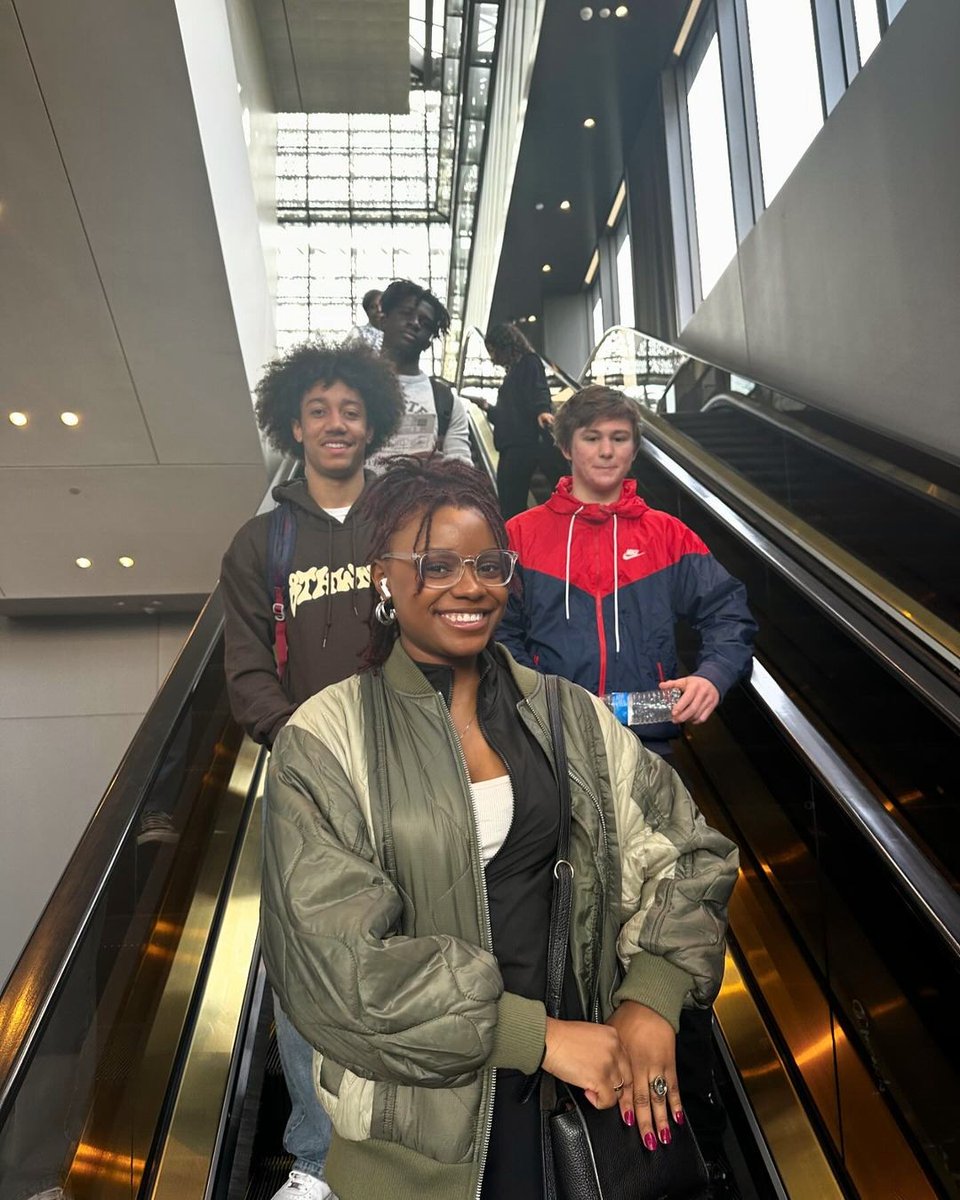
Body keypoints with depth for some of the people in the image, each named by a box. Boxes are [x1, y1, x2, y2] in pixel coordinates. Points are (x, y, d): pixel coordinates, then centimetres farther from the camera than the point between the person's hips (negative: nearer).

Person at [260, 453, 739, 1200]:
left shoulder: (571, 718, -1)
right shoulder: (325, 744, -12)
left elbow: (688, 852, -1)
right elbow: (336, 959, -17)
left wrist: (653, 999, -17)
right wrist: (537, 1034, -19)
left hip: (584, 1081, 3)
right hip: (416, 1110, -2)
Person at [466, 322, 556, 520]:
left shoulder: (529, 362, 2)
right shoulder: (514, 371, 28)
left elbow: (538, 391, -17)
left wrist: (542, 411, -36)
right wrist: (486, 407, 32)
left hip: (522, 447, -10)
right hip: (511, 448, 10)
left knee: (511, 508, -16)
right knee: (510, 506, 8)